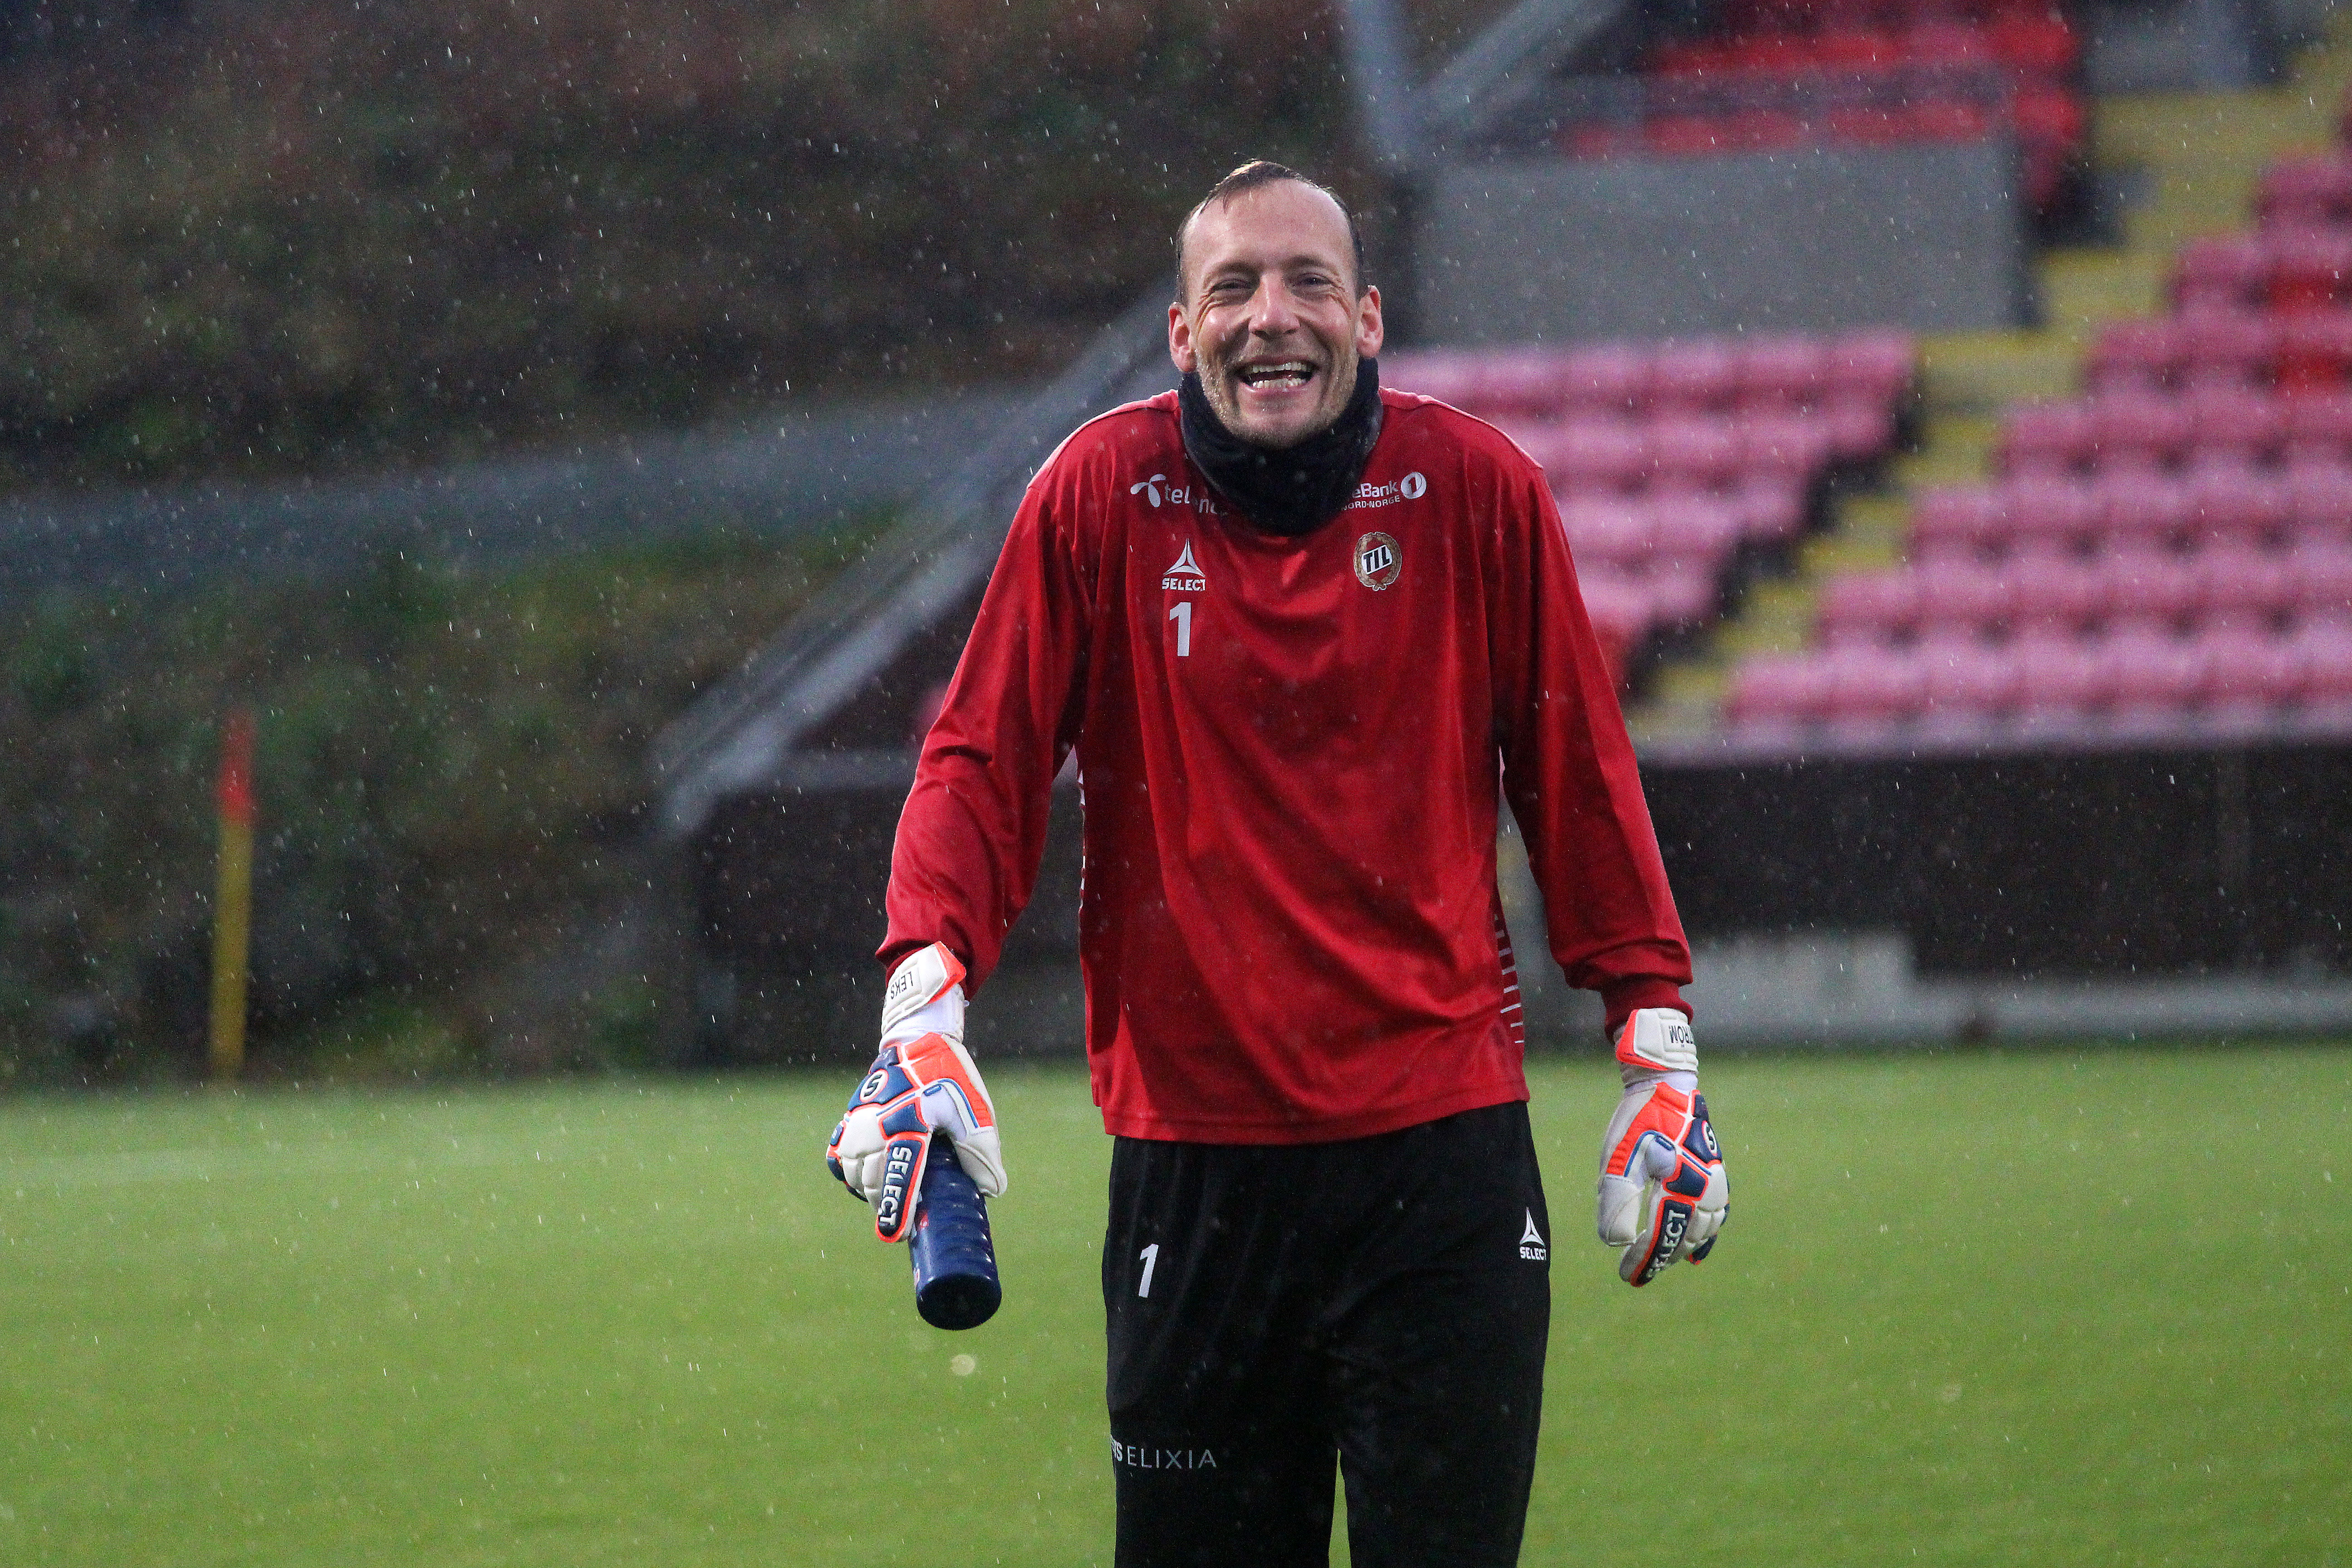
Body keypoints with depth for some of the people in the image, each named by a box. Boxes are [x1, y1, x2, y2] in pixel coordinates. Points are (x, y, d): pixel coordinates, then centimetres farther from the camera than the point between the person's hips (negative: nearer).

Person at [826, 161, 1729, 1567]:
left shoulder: (1477, 489, 0)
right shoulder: (1102, 494, -1)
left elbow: (1577, 774, 8)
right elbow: (981, 765, 1)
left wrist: (1656, 1041, 7)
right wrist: (925, 996, -15)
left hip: (1443, 1138, 0)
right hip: (1193, 1152, 0)